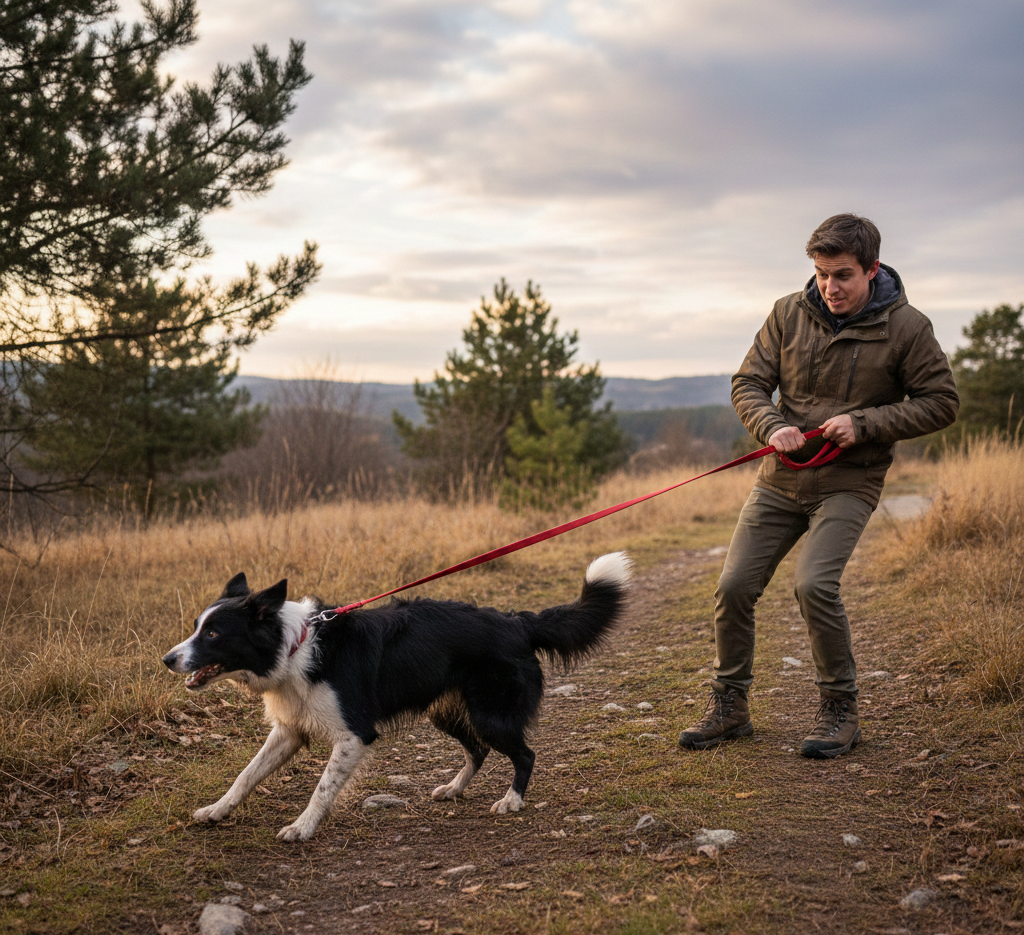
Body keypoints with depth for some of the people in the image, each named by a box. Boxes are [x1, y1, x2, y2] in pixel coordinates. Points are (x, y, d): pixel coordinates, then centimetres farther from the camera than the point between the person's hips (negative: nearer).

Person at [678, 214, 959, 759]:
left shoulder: (906, 327, -7)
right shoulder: (789, 314, 1)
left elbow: (941, 402, -3)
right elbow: (748, 383, 6)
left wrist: (865, 423, -15)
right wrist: (771, 426, -16)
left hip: (849, 482, -4)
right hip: (781, 477, 4)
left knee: (814, 584, -23)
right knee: (734, 586, -1)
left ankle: (840, 710, -2)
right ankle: (729, 705, 18)